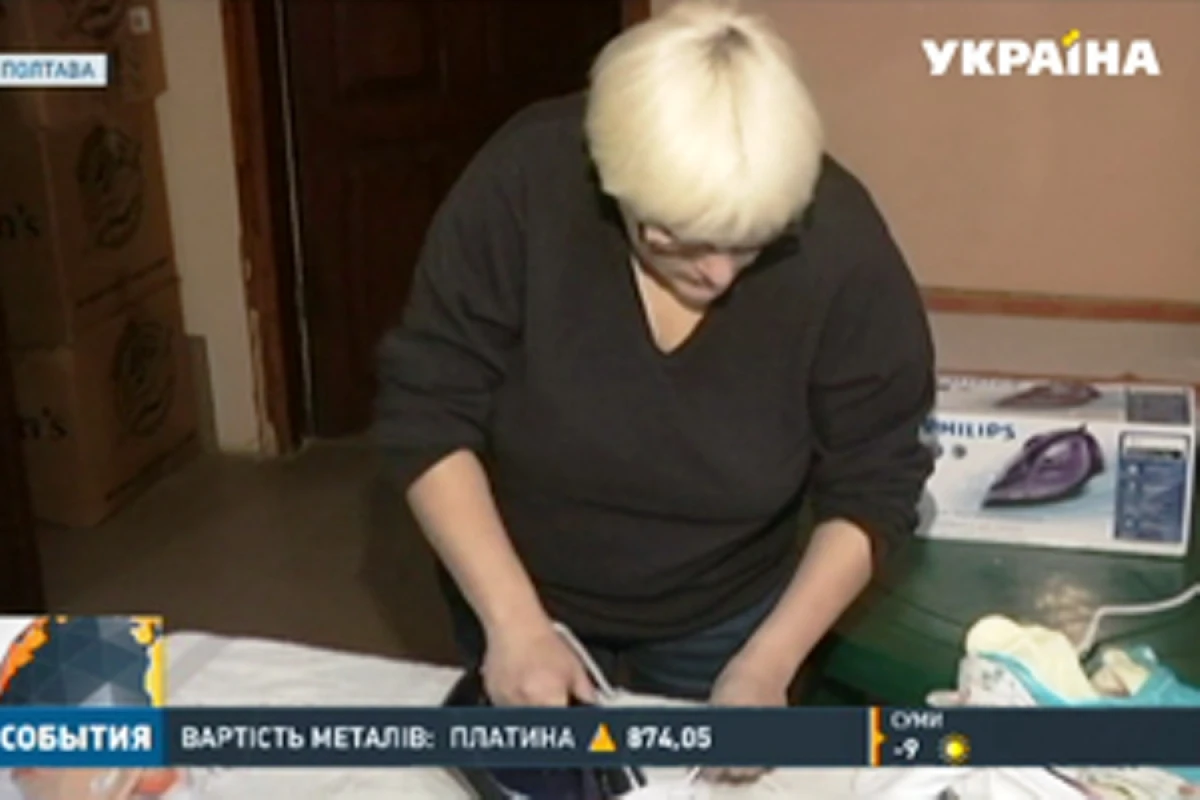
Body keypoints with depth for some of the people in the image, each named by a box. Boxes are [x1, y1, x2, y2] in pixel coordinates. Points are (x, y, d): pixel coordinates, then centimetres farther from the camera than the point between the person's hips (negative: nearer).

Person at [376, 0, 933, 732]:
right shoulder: (522, 185, -28)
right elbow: (427, 415, -21)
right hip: (517, 595, 1)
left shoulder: (840, 242, -26)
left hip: (722, 620, 0)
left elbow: (873, 485, -16)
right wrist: (513, 621, -28)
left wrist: (768, 664, -24)